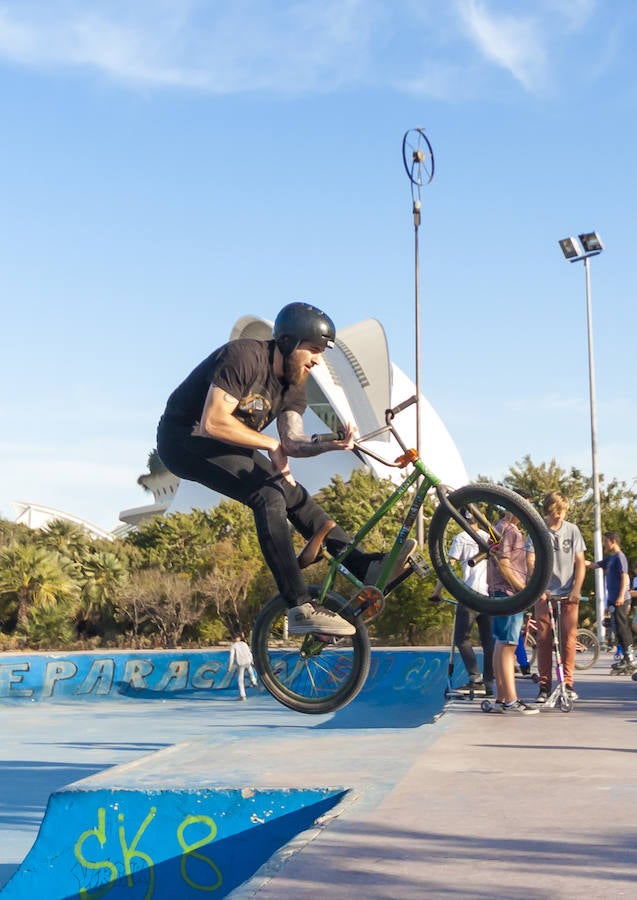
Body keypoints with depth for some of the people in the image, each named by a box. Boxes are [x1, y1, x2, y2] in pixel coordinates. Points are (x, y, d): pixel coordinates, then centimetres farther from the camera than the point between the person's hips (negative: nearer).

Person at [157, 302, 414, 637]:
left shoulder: (293, 386, 4)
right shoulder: (245, 357, -23)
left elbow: (292, 441, -10)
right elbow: (212, 423, -29)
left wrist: (329, 443, -31)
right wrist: (270, 443, -18)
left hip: (223, 444, 9)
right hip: (185, 438, -9)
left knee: (292, 492, 0)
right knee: (269, 495, -24)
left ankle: (366, 566, 3)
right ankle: (300, 609, -27)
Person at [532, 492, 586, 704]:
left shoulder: (572, 530, 5)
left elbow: (580, 563, 5)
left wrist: (576, 590, -6)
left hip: (568, 594, 1)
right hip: (544, 593, -1)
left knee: (568, 638, -3)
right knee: (543, 639, -1)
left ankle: (568, 684, 6)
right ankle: (544, 686, 6)